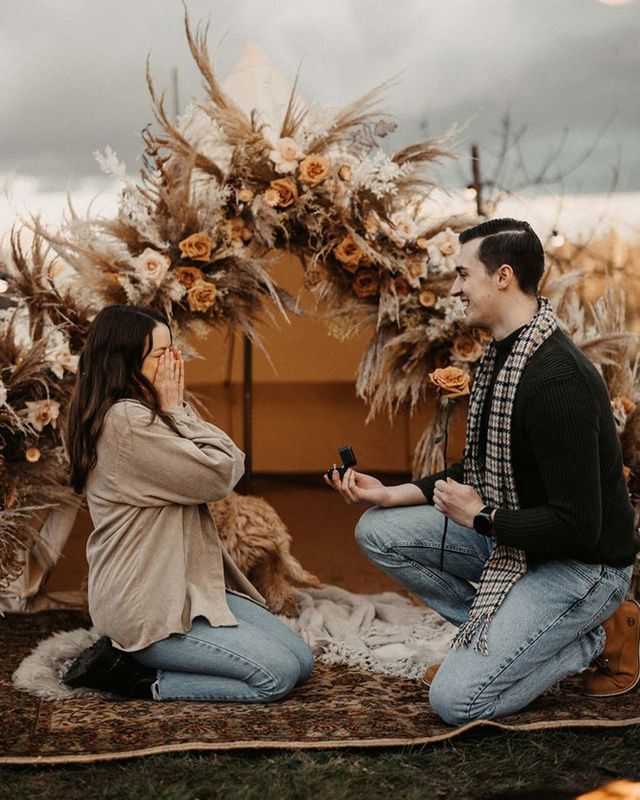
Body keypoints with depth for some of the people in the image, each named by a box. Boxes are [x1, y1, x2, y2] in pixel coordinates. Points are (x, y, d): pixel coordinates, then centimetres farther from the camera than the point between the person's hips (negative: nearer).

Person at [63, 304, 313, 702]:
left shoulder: (144, 415, 13)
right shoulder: (124, 421, -19)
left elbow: (233, 465, 7)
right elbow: (219, 476, -18)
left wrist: (179, 408, 0)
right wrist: (176, 409, -9)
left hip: (186, 585, 10)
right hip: (145, 605, -10)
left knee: (301, 660, 5)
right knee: (276, 676, -15)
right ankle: (135, 678, -4)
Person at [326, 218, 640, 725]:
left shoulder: (557, 379, -28)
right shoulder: (501, 356, 4)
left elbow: (577, 527, -29)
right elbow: (478, 472, 15)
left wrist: (479, 517, -16)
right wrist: (389, 494, 4)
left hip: (581, 565, -9)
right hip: (509, 535, 9)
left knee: (456, 699, -16)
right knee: (379, 532, 1)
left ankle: (599, 636, 2)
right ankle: (496, 633, 6)